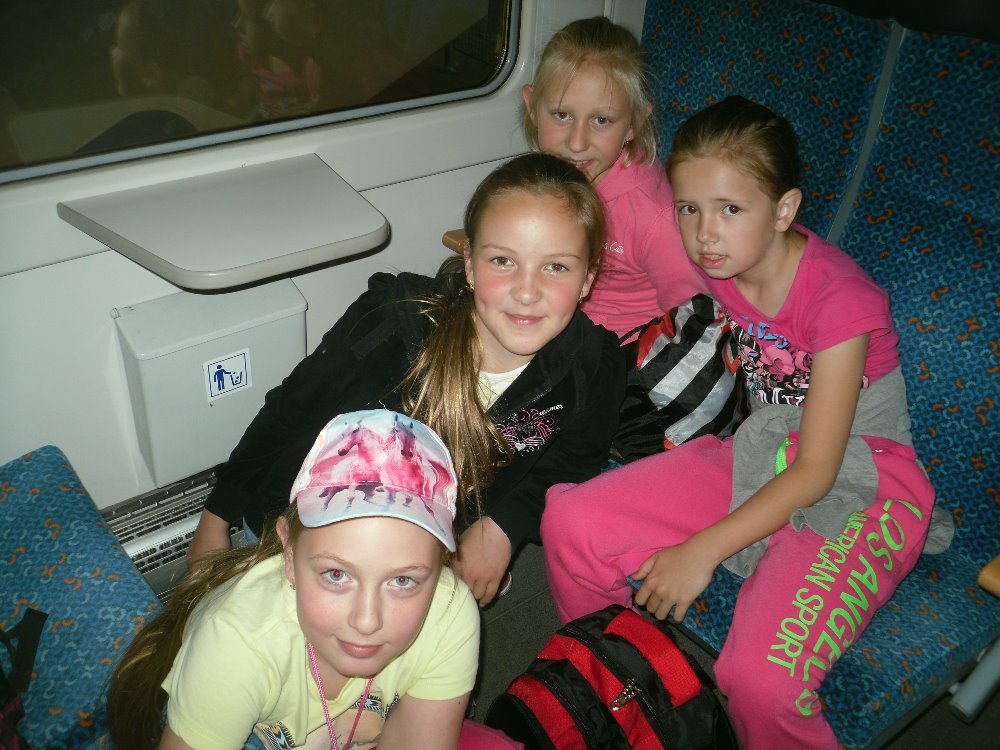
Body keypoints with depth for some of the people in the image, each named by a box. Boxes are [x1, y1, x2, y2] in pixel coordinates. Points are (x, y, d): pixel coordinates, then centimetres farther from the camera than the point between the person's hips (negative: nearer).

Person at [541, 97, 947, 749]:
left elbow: (816, 470, -20)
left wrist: (701, 550, -22)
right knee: (570, 521, -14)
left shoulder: (839, 296, -22)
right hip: (758, 456, 6)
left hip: (857, 488, -5)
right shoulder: (714, 263, -5)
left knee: (763, 681, -31)